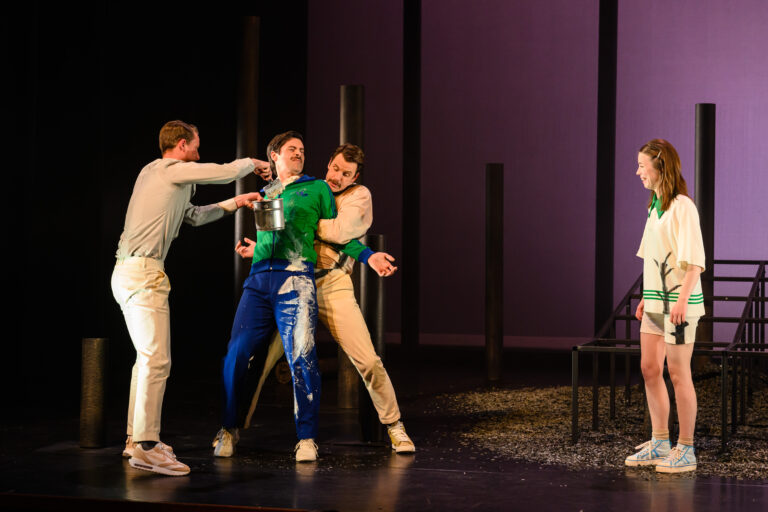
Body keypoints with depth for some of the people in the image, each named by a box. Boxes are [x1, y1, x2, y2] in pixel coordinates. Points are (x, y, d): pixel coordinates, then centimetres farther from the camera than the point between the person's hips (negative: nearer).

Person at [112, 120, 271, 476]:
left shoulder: (153, 173, 23)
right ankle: (145, 447, -16)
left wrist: (234, 203, 31)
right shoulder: (172, 170, -6)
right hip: (143, 273, -10)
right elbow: (226, 172, -2)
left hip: (129, 273, 10)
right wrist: (253, 163, 19)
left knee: (147, 358, 16)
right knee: (157, 360, -13)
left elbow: (193, 216, 32)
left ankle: (136, 438, 20)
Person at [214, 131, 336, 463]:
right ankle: (228, 429, 12)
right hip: (258, 279, 4)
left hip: (296, 279, -4)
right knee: (236, 353, -4)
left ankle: (306, 439, -7)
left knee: (301, 357, -13)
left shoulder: (317, 189, 14)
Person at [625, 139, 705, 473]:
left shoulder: (682, 207, -13)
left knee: (678, 373, -4)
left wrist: (682, 299, -25)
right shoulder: (655, 206, 14)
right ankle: (660, 444, 20)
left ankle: (685, 450, 4)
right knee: (650, 370, 10)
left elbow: (693, 259, -18)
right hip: (656, 301, 9)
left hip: (679, 301, -9)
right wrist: (647, 297, 19)